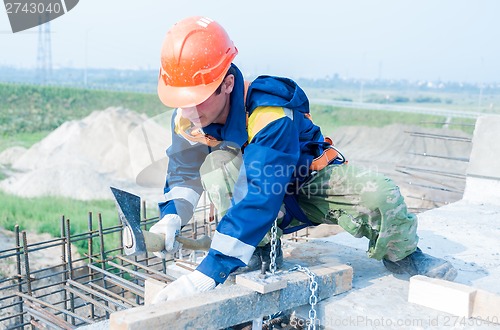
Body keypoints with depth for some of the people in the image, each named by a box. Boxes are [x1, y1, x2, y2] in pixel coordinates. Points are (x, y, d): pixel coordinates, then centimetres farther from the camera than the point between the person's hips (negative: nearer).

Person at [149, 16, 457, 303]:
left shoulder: (270, 117, -39)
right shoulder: (186, 119, -19)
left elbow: (261, 198, -47)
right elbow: (184, 174, -6)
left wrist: (209, 272, -54)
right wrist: (171, 217, -30)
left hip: (310, 182, -3)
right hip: (258, 183, 4)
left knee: (379, 194, -29)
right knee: (217, 164, -30)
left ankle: (401, 255, 6)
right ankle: (261, 250, -12)